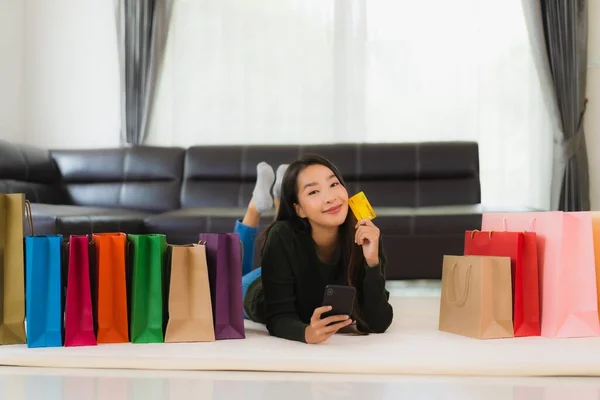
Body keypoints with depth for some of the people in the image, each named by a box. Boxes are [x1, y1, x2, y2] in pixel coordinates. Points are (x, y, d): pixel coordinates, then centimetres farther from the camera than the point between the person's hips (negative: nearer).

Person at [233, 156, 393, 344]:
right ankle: (257, 206, 29)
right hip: (265, 300, -2)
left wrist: (372, 261, -49)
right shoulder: (283, 238, -41)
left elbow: (378, 324, -36)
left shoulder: (365, 237, -34)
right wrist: (307, 332, -62)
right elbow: (279, 318, -40)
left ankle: (279, 200, 37)